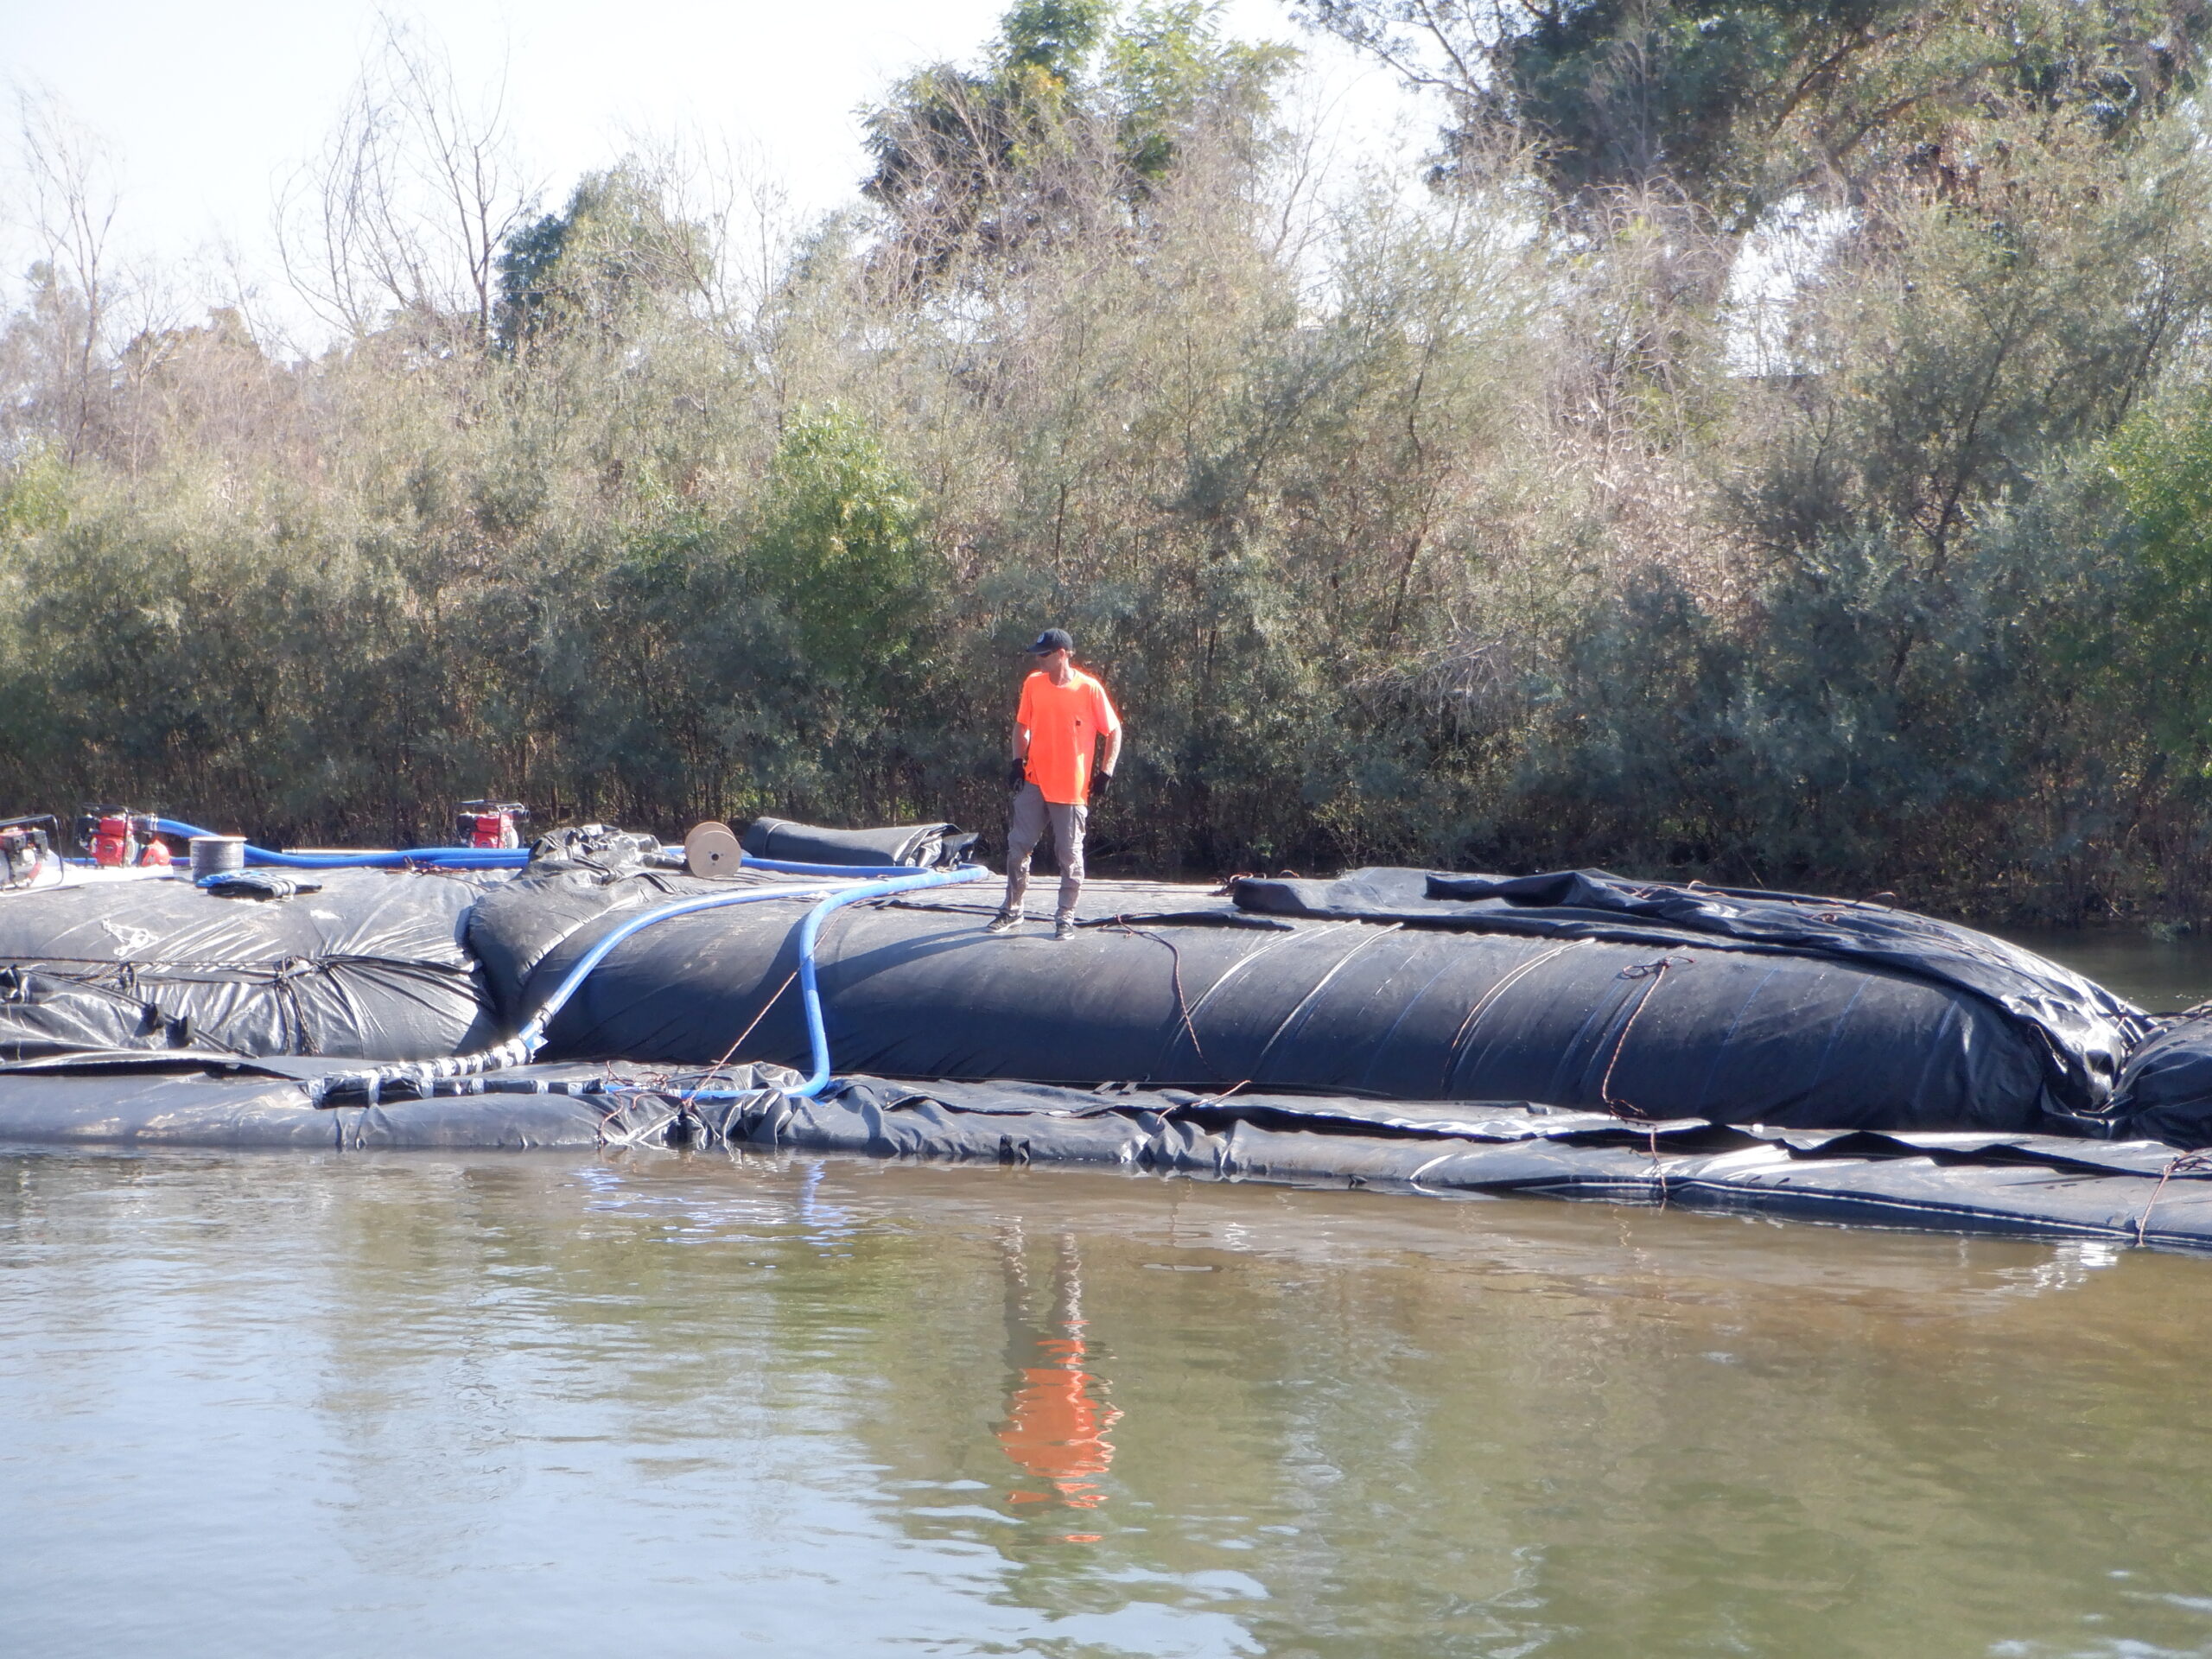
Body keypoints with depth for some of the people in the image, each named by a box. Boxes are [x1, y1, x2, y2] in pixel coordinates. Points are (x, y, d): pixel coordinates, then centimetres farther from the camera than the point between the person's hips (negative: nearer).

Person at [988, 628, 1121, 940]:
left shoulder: (1089, 689, -9)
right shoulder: (1033, 684, 3)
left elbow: (1114, 731, -1)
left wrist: (1105, 773, -7)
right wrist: (1018, 761, 2)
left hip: (1073, 789, -4)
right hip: (1034, 783, 4)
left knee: (1070, 855, 2)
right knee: (1018, 847, 5)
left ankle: (1066, 918, 13)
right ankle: (1012, 912, 17)